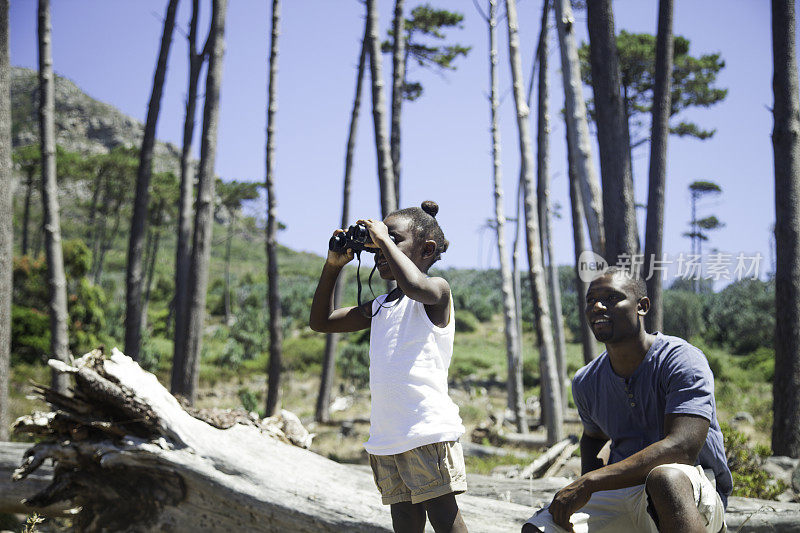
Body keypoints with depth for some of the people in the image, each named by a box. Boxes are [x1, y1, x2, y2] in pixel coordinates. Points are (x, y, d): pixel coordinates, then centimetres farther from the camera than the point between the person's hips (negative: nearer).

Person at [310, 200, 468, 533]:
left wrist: (386, 239, -17)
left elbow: (416, 286, -29)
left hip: (427, 429, -7)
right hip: (385, 435, 7)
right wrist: (333, 266, 13)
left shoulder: (437, 292, -3)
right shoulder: (379, 307, 18)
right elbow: (321, 321, 24)